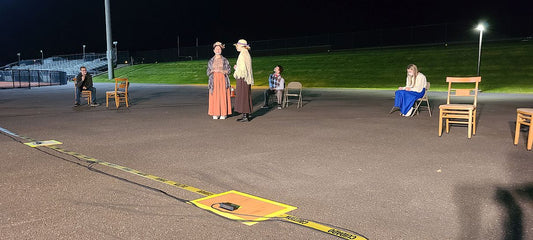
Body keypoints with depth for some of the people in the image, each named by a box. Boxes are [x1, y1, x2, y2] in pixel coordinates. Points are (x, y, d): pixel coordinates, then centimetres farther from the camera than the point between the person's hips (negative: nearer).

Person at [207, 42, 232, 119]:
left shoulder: (225, 60, 6)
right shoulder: (210, 61, 11)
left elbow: (229, 70, 1)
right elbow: (208, 72, 12)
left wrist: (221, 71, -13)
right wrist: (212, 71, -10)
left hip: (223, 80, -1)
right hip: (214, 80, 1)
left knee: (223, 96, -4)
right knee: (214, 97, -2)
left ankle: (223, 113, 2)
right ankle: (215, 114, 4)